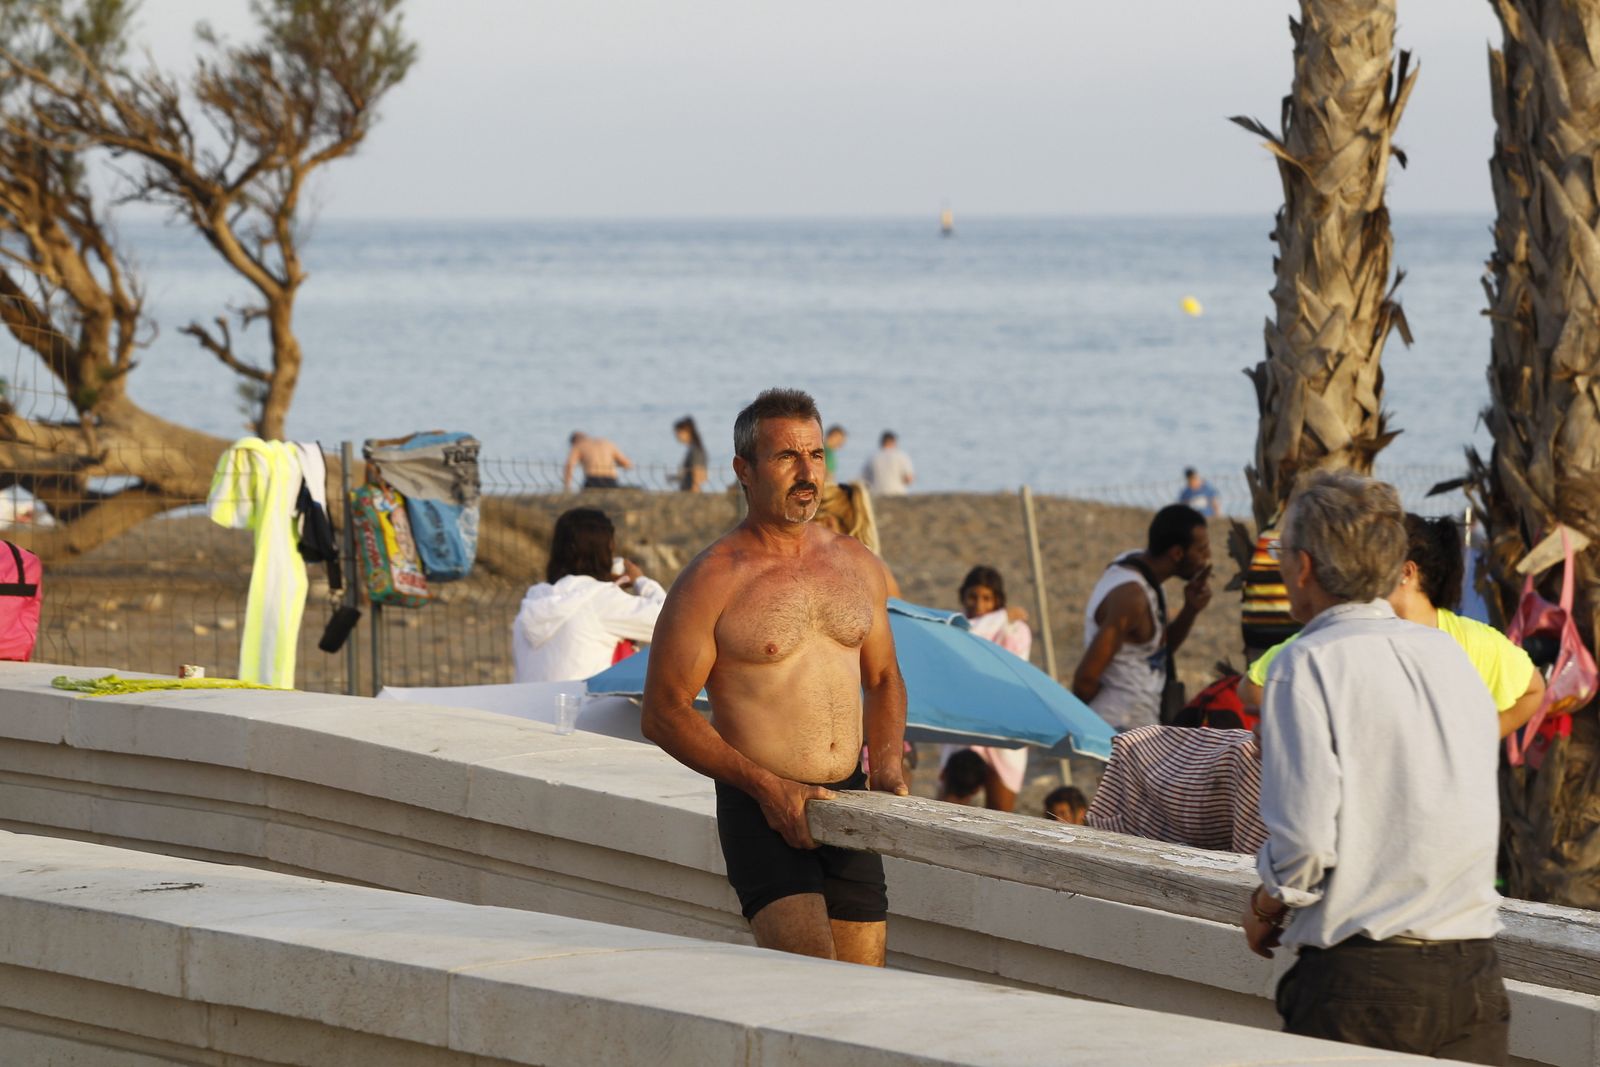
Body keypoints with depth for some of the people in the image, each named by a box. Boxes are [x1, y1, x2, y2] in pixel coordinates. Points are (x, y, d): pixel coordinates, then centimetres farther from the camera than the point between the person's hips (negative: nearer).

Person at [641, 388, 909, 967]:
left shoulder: (857, 565, 12)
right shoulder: (712, 581, -6)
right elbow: (663, 712, -7)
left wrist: (887, 761, 5)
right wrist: (765, 785, -15)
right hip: (761, 811, -6)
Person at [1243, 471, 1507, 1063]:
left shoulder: (1307, 665, -7)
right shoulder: (1450, 655, 12)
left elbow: (1305, 843, -14)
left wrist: (1263, 909, 5)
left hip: (1359, 977, -6)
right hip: (1473, 975, 6)